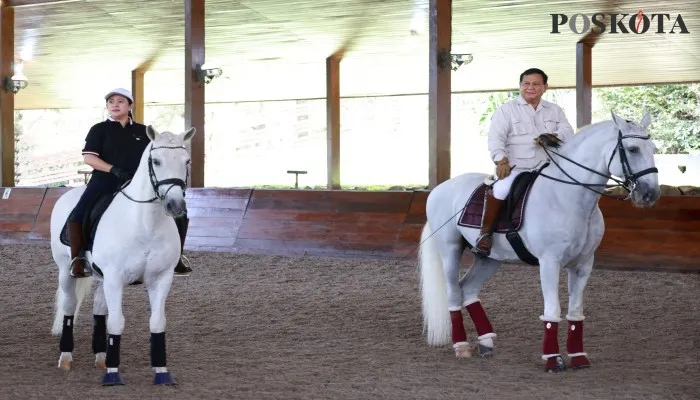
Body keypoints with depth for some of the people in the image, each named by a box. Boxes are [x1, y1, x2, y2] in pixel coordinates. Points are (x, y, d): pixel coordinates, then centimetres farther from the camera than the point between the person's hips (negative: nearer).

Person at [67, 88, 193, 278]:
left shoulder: (143, 131, 13)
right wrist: (115, 170, -17)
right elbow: (89, 157, -4)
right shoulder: (99, 130, 5)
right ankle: (77, 259, -10)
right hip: (105, 181, -2)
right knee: (77, 216, -26)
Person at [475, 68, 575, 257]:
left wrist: (552, 137, -20)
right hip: (515, 167, -4)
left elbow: (568, 132, 3)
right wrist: (501, 160, -25)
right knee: (501, 189, -31)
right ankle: (485, 233, -18)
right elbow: (496, 137, -6)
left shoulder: (555, 110, 16)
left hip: (547, 168, 4)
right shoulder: (506, 110, 5)